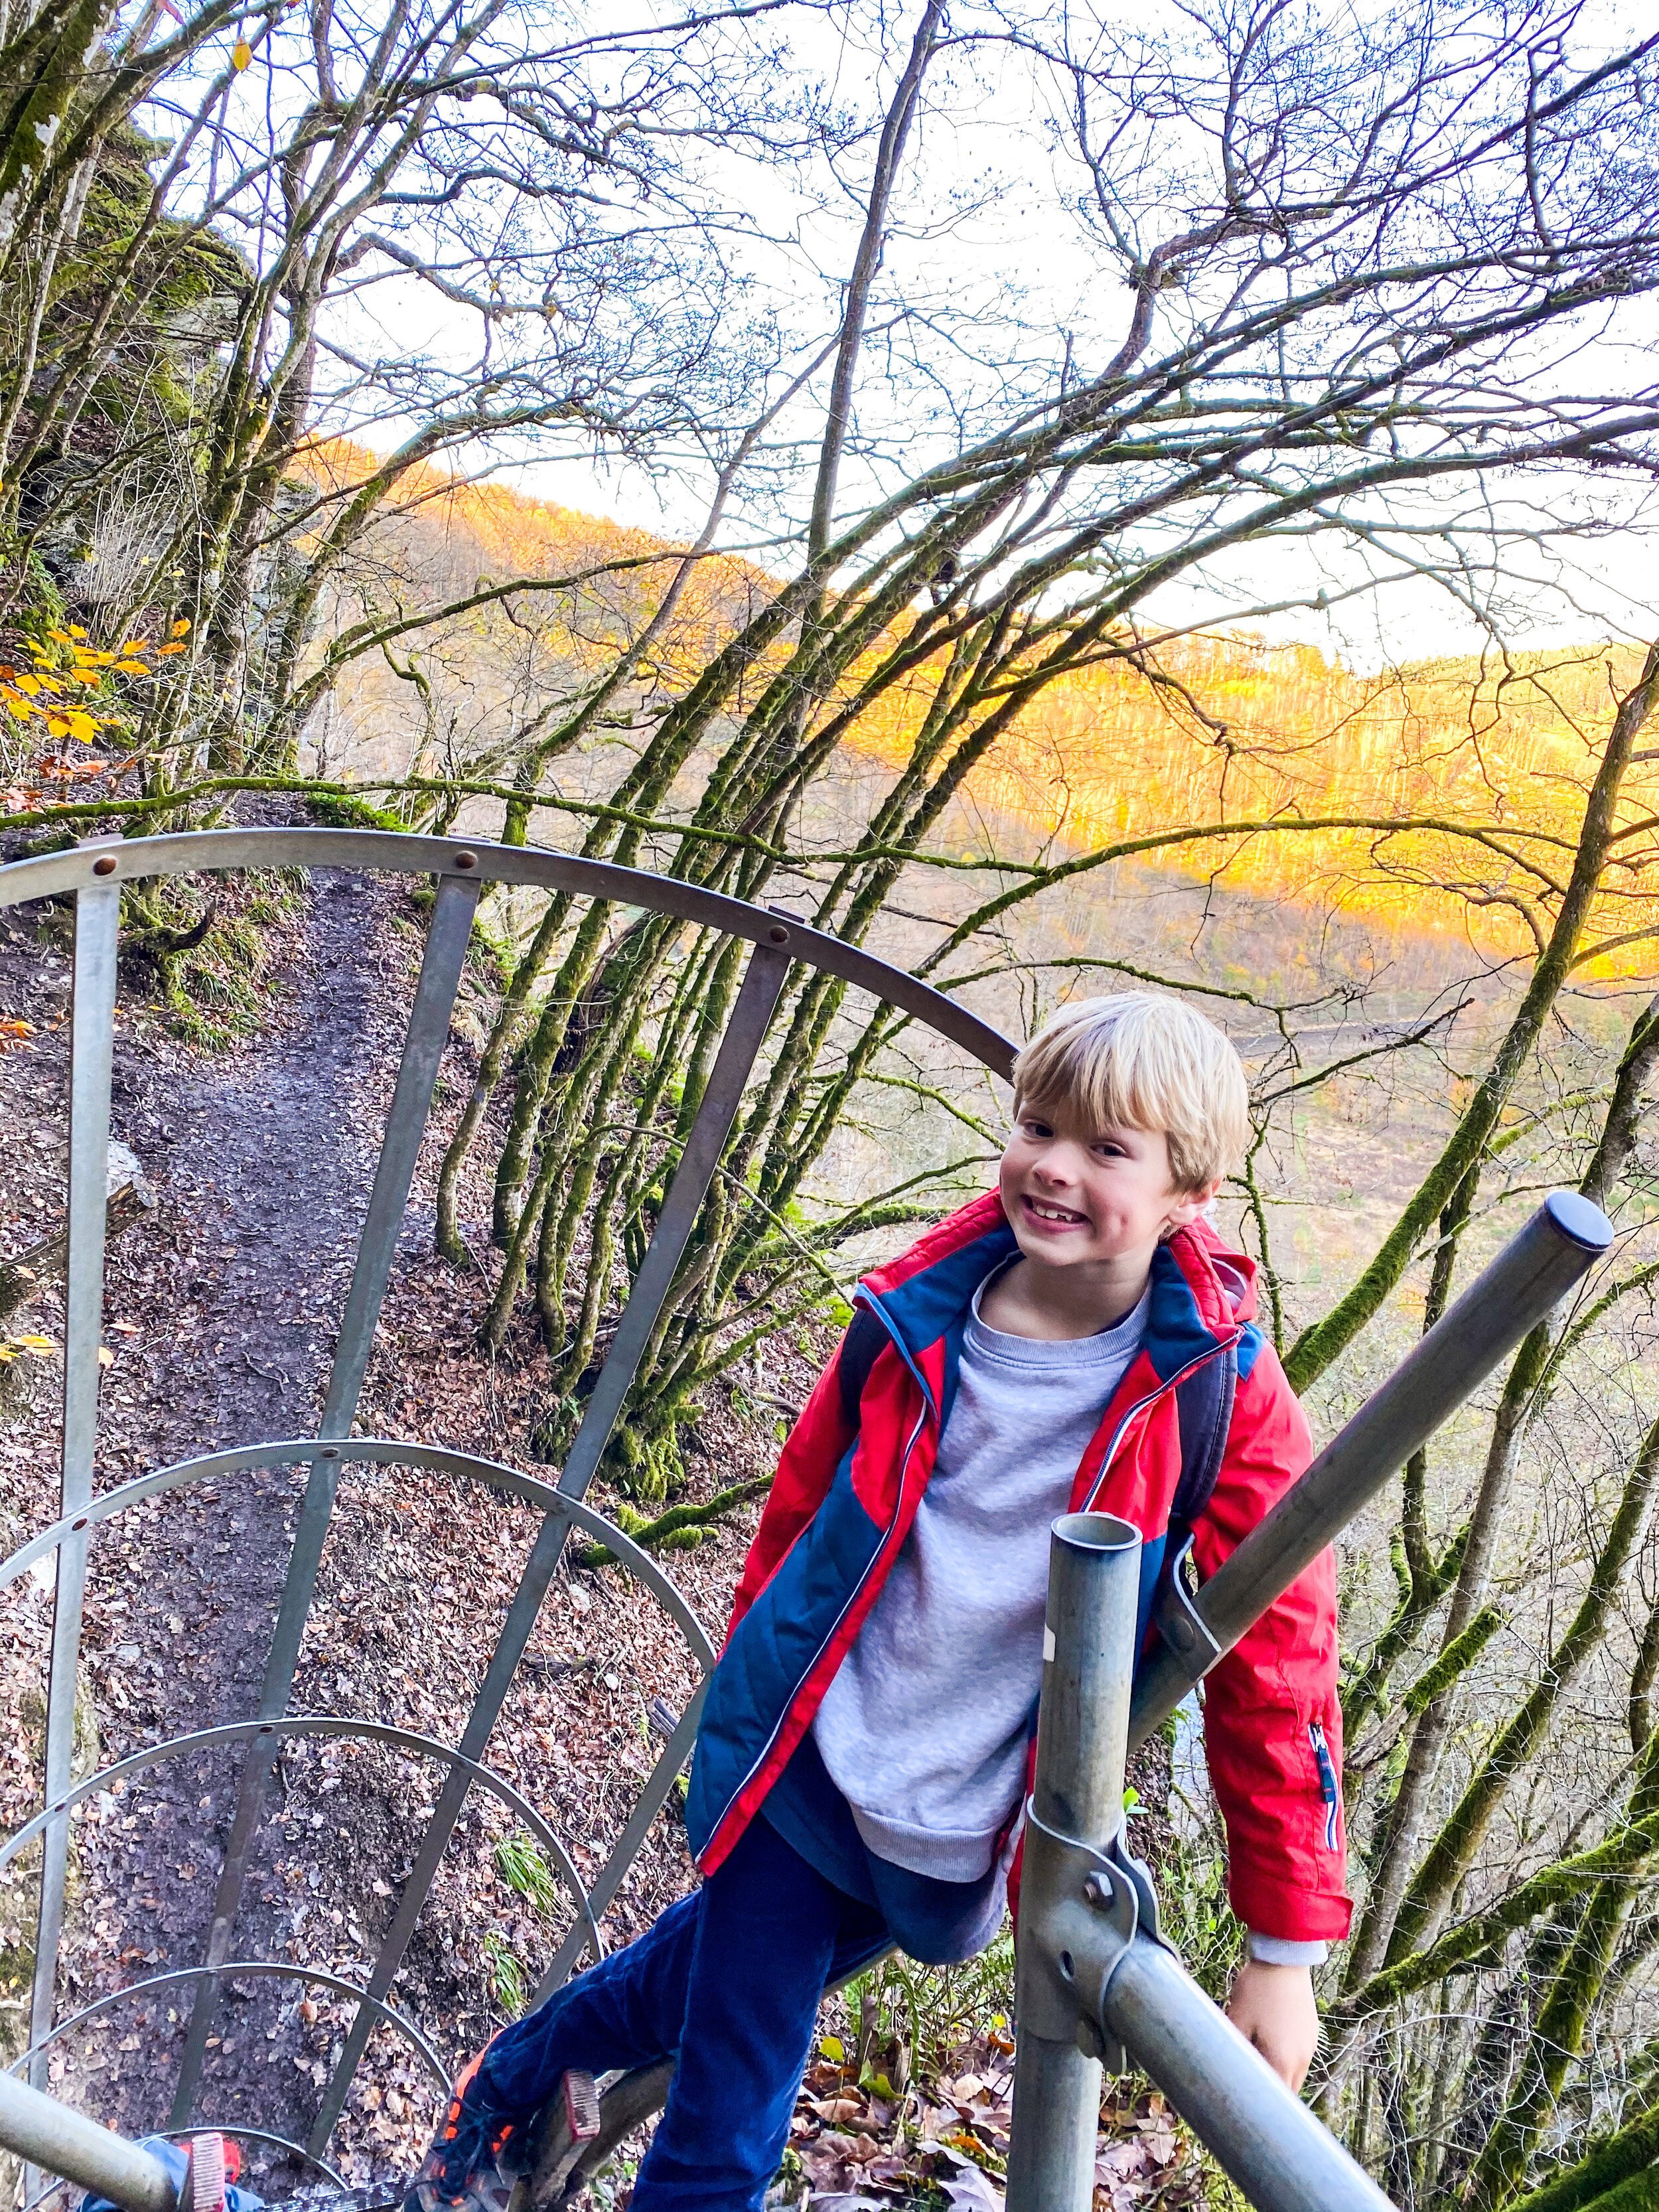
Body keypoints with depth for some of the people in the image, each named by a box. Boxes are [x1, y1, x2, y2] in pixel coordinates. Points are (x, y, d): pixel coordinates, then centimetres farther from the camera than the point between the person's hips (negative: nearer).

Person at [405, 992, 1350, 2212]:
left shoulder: (1226, 1399, -18)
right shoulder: (918, 1315, -12)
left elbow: (1278, 1666, -13)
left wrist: (1287, 1949, -9)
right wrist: (748, 1686, 17)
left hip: (959, 1842, 0)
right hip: (799, 1774, 1)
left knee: (711, 1982, 19)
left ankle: (525, 2068, 51)